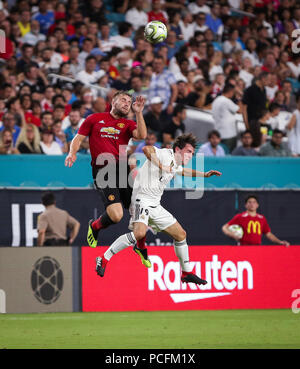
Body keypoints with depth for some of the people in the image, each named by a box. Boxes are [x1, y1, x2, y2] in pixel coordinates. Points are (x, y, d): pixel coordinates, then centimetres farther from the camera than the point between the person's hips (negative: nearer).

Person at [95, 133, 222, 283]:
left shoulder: (175, 165, 17)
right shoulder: (165, 155, -12)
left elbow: (184, 171, 42)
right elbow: (146, 149, -31)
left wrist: (204, 174, 38)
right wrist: (161, 166, -32)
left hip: (155, 206, 10)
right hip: (141, 199, -10)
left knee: (181, 234, 10)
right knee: (140, 232, -32)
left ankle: (187, 273, 23)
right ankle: (104, 259, -25)